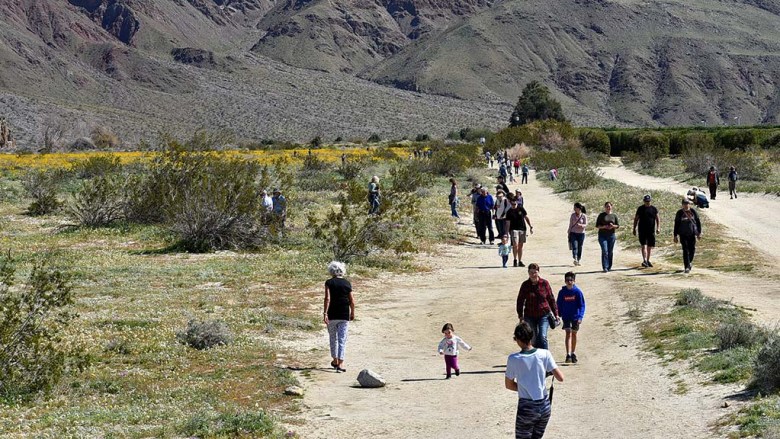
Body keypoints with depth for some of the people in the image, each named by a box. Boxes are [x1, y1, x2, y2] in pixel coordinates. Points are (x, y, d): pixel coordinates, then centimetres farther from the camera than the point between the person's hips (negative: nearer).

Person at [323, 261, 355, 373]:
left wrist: (325, 313, -16)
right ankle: (340, 363, -8)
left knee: (333, 338, 17)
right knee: (342, 340, 1)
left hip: (332, 315, -1)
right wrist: (352, 313, 17)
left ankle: (335, 360, 29)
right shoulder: (347, 283, 3)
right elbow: (352, 301, 3)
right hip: (344, 316, 1)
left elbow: (327, 299, -15)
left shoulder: (329, 283, -4)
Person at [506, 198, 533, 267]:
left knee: (520, 246, 7)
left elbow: (526, 218, 10)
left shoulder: (521, 208, 2)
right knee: (515, 245, -17)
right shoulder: (509, 212, -3)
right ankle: (515, 260, -4)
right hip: (514, 229, -3)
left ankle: (520, 261, 14)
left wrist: (530, 227, 6)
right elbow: (508, 223, -4)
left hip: (522, 229, 3)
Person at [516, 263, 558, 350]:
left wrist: (555, 314, 4)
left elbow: (551, 299, 3)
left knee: (542, 337, -15)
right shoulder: (525, 285, -2)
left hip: (543, 315, -2)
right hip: (530, 316, 2)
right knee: (534, 339, 10)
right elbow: (520, 300, 7)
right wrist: (520, 315, 2)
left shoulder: (544, 283, -4)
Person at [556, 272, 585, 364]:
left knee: (574, 334, 11)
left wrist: (580, 317, -16)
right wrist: (559, 316, 5)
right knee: (568, 334, -11)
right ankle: (568, 355, -20)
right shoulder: (562, 292, -4)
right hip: (566, 317, 0)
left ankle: (573, 354, 26)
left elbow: (582, 305, -7)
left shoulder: (577, 291, -8)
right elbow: (559, 305, 6)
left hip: (575, 316, 0)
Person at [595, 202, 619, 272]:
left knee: (610, 252, 5)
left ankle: (609, 267, 15)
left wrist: (613, 226, -11)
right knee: (605, 251, -12)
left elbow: (618, 226, 10)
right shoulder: (601, 215, 3)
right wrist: (604, 226, -15)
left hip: (611, 235, 3)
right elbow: (597, 226, 2)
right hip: (602, 235, -3)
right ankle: (605, 267, -13)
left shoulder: (614, 216, 9)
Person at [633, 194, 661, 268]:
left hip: (651, 230, 3)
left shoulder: (654, 209, 6)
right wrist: (634, 229, 3)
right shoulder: (640, 209, 2)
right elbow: (636, 219, 7)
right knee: (644, 245, -13)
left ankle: (648, 260, 22)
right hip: (642, 230, -3)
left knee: (650, 246, 9)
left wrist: (658, 228, -5)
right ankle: (644, 260, -20)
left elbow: (658, 219, 8)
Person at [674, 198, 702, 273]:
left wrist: (699, 233, 3)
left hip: (692, 234, 2)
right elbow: (676, 225, 4)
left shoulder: (693, 212, 3)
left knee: (692, 249, 4)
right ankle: (687, 267, -8)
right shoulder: (679, 213, 1)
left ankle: (690, 262, 32)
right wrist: (675, 236, 1)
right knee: (685, 250, -8)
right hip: (683, 235, -1)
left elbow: (698, 222, 8)